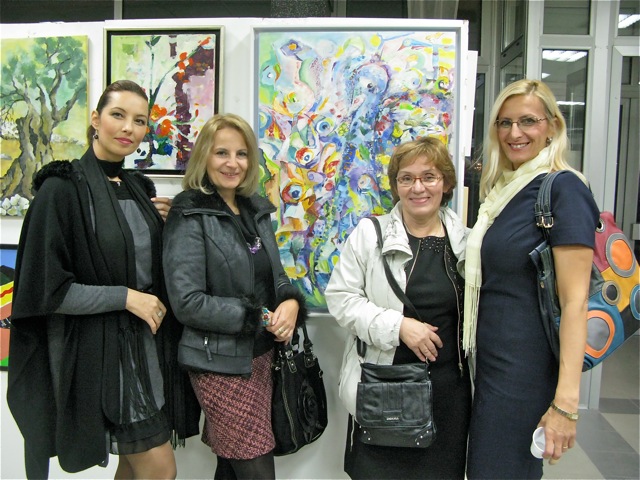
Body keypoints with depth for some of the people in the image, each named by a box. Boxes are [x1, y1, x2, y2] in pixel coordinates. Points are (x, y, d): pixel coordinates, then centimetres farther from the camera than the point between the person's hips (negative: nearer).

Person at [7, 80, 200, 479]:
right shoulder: (62, 189, -13)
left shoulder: (141, 188, 9)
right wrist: (125, 297, -17)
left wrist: (169, 225, -1)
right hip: (100, 349, -7)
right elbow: (45, 288, -14)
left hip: (150, 341, 7)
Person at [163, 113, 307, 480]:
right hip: (221, 361, -6)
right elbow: (187, 302, -17)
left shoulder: (257, 209, 9)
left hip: (261, 355, 7)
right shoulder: (190, 216, -11)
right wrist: (259, 317, -17)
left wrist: (291, 302, -7)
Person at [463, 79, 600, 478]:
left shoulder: (563, 189, -15)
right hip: (491, 362, 8)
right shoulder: (504, 188, 10)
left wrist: (566, 402, -23)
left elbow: (575, 301, -20)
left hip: (527, 370, -8)